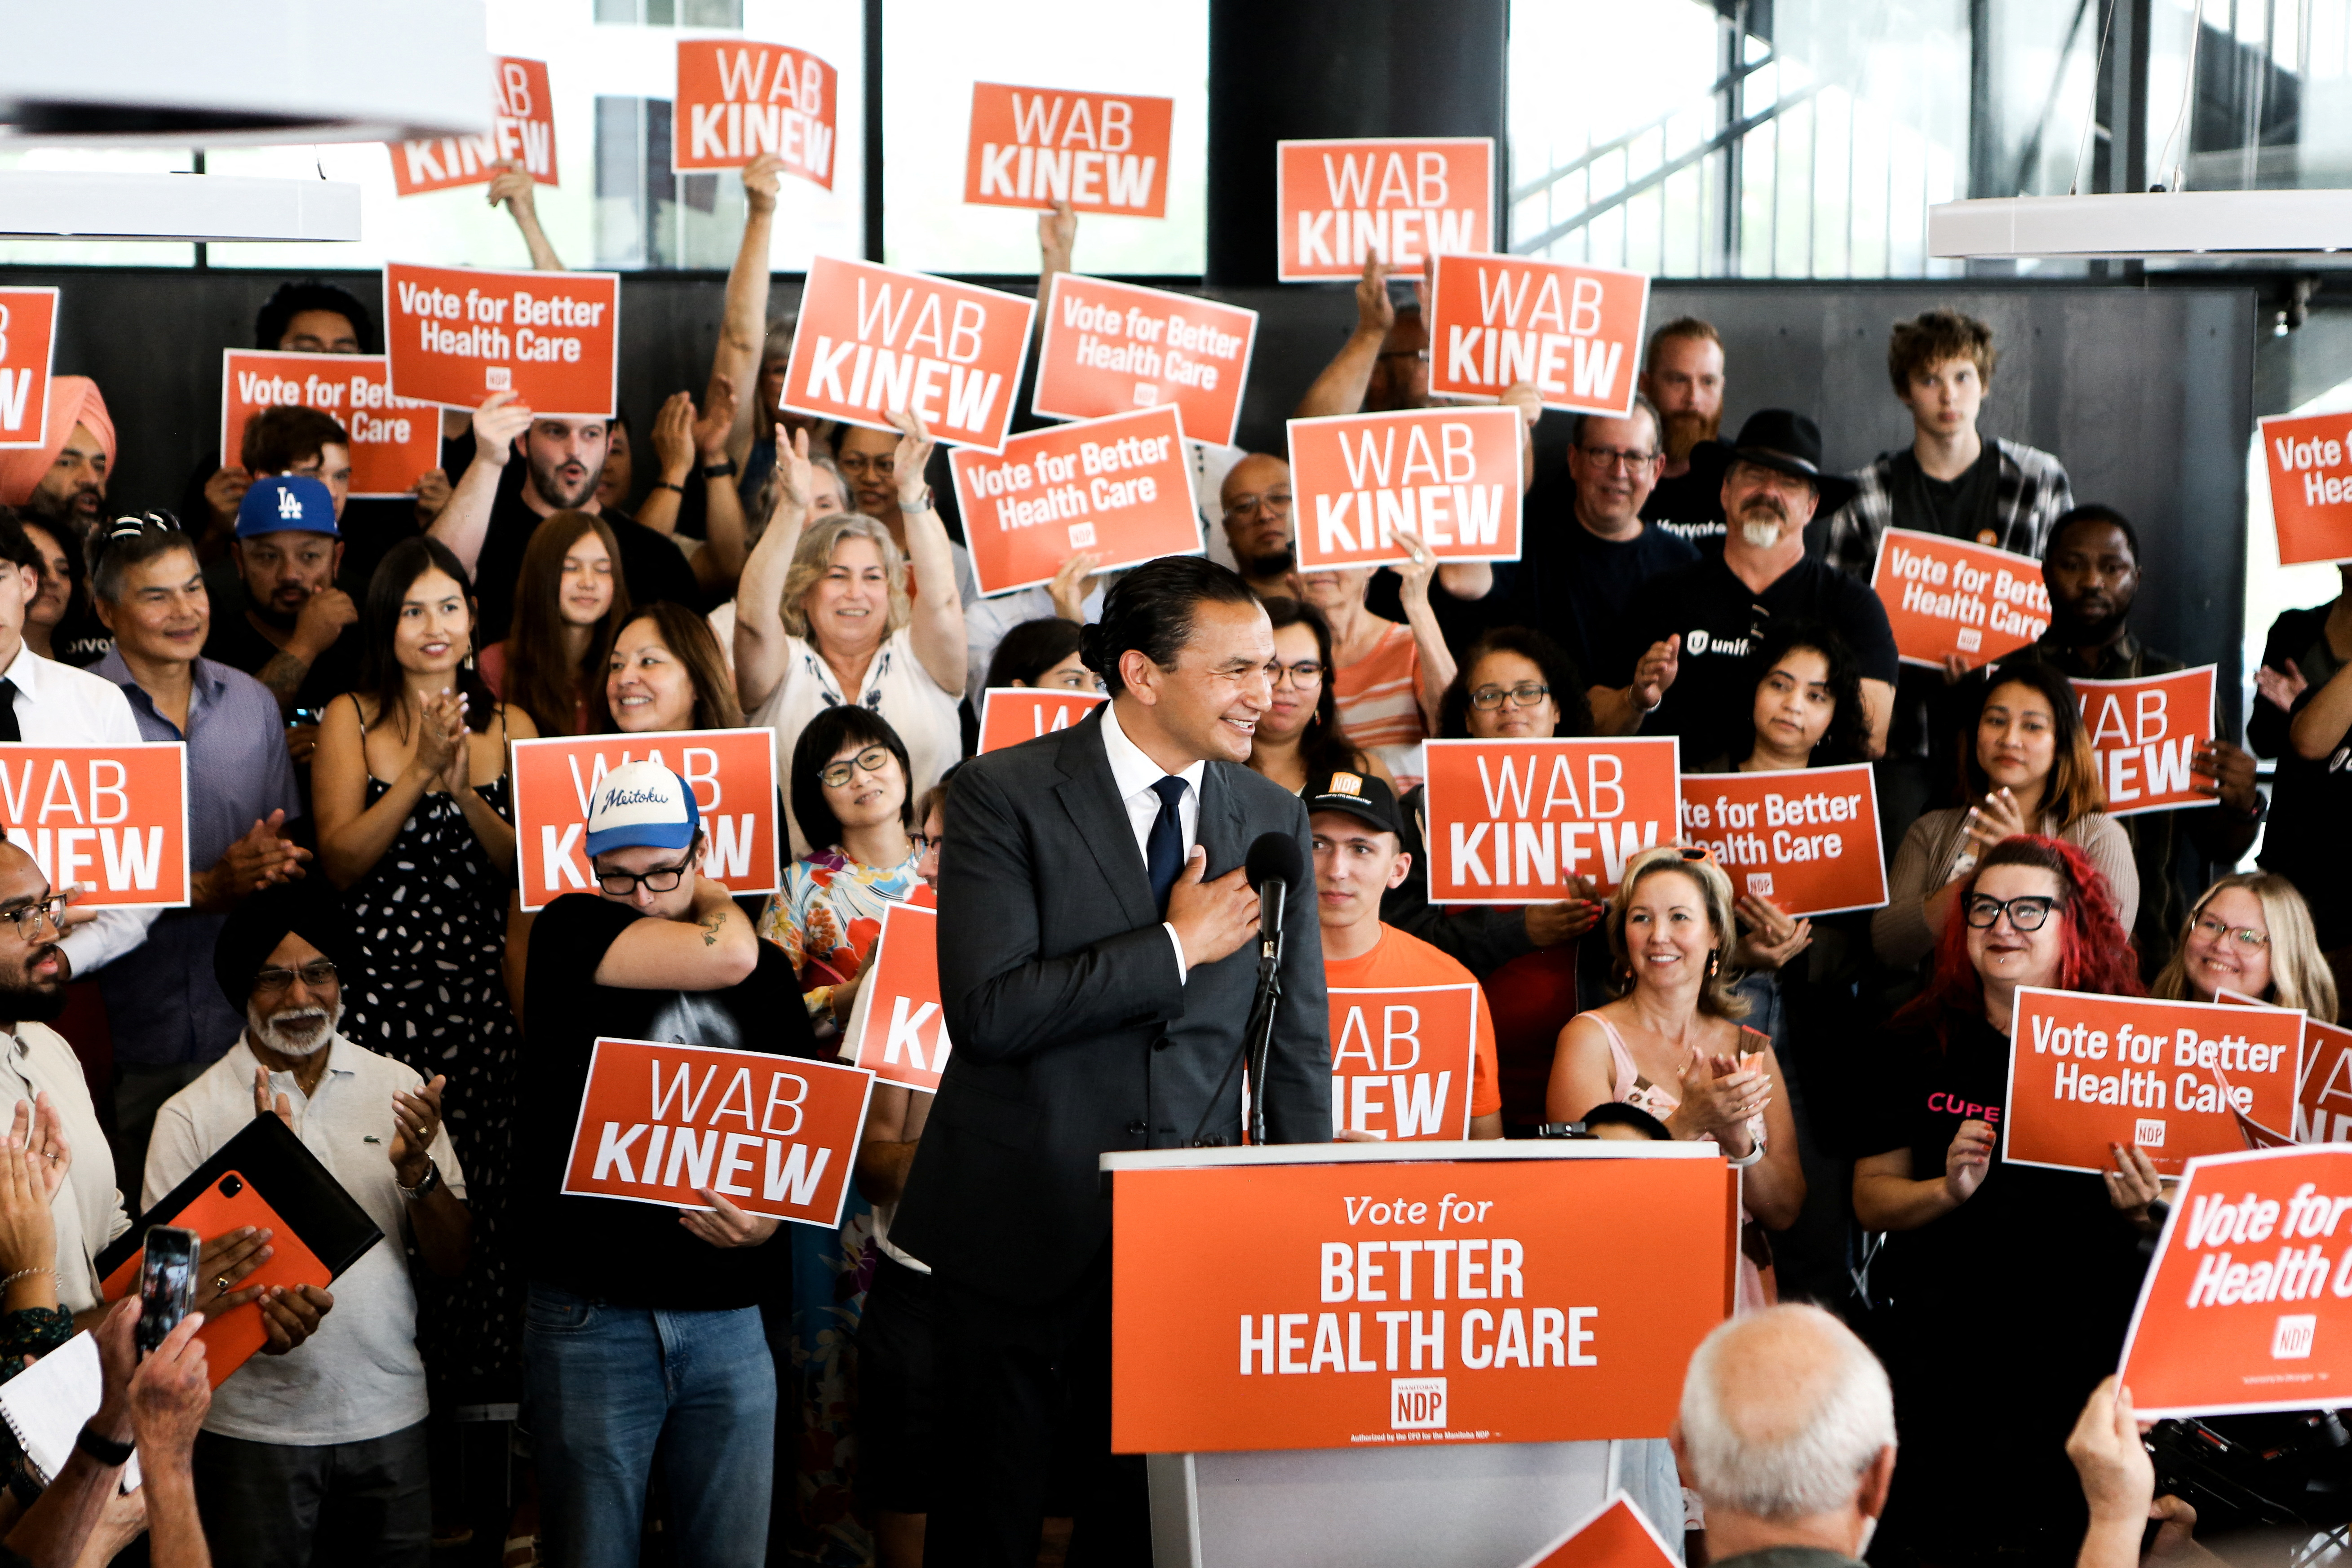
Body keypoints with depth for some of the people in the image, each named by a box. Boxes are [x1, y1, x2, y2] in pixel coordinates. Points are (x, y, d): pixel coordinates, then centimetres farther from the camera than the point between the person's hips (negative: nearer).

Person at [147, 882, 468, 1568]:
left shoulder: (398, 1090, 5)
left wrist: (417, 1171, -15)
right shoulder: (191, 1116, -2)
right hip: (253, 1425, -2)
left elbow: (451, 1262, 5)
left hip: (388, 1415, 2)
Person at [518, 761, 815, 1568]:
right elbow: (723, 957, -16)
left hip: (728, 1317, 3)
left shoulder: (766, 968, 12)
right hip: (592, 1313, -3)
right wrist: (717, 911, 6)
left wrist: (769, 1218, -6)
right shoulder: (572, 930, 0)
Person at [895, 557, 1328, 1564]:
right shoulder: (1005, 794, -8)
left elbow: (1296, 1046, 8)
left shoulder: (1275, 821, 5)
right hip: (1022, 1223, -3)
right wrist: (1176, 944, -16)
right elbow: (986, 1009, -20)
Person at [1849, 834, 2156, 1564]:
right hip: (1944, 1332, 0)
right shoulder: (1917, 1039, 4)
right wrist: (1949, 1189, -12)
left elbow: (2167, 1224, 8)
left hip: (2084, 1332, 0)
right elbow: (1870, 1198, 6)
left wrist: (2140, 1208, -14)